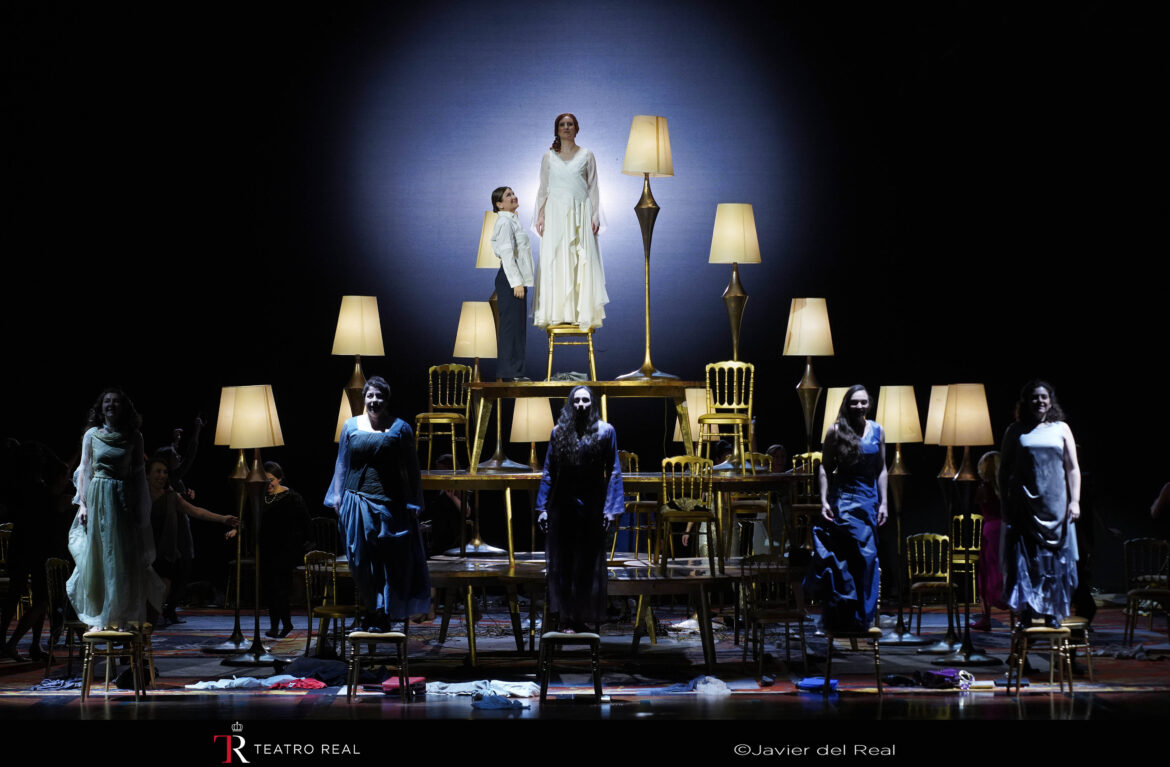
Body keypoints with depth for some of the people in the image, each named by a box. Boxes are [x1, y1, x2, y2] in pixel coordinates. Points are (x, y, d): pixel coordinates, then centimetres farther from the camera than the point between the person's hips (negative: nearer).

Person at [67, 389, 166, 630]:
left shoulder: (133, 437, 4)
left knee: (123, 560, -1)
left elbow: (138, 473, 6)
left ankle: (122, 618, 6)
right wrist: (83, 504, -3)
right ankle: (99, 618, 9)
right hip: (97, 498, 0)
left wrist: (139, 508, 0)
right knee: (97, 556, 2)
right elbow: (84, 470, 5)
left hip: (124, 501, 0)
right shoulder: (92, 435, 5)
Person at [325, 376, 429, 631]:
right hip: (357, 502, 2)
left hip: (390, 504, -2)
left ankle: (382, 614, 6)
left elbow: (411, 469, 4)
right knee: (362, 560, 5)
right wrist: (337, 497, 7)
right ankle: (372, 608, 18)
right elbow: (342, 464, 13)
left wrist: (413, 504, 0)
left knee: (388, 561, -1)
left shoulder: (400, 428, 2)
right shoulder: (351, 426, 8)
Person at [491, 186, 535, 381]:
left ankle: (515, 371, 14)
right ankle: (509, 372, -9)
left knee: (518, 326, 11)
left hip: (517, 279, 10)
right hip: (510, 278, -10)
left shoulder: (512, 220, 20)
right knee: (511, 324, -10)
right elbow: (507, 254, -19)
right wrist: (516, 282, -24)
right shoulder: (505, 222, -12)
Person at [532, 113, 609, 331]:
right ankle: (555, 313, -1)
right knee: (554, 261, -4)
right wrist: (540, 215, -2)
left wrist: (594, 216, -2)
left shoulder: (586, 156, 8)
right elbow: (543, 189, 9)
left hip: (580, 213, -1)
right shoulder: (548, 157, 10)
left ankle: (582, 313, -3)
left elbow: (592, 188, 6)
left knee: (582, 262, -5)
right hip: (555, 213, 1)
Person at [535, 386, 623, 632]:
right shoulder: (558, 432, 4)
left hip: (592, 508, -1)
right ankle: (566, 616, 11)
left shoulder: (605, 431, 0)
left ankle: (584, 616, 16)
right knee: (563, 562, 4)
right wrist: (542, 507, 0)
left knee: (589, 563, 6)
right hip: (563, 507, 1)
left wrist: (611, 508, -9)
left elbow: (613, 472, -2)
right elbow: (548, 472, 5)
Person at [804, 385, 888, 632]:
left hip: (869, 500, 3)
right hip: (843, 500, -3)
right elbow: (824, 468, -1)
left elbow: (881, 470, 11)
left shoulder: (877, 431, 8)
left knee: (867, 558, 4)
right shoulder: (836, 431, -2)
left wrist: (883, 503, 5)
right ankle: (841, 618, 6)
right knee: (842, 559, -3)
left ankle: (861, 618, 15)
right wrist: (824, 500, -9)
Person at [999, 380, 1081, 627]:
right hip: (1024, 504, -1)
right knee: (1023, 557, -4)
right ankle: (1026, 611, -1)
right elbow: (1004, 470, 8)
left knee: (1054, 559, 1)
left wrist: (1075, 500, -3)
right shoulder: (1015, 432, 6)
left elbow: (1073, 468, 6)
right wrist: (1006, 502, 1)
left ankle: (1052, 612, 8)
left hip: (1055, 503, 1)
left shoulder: (1061, 429, 8)